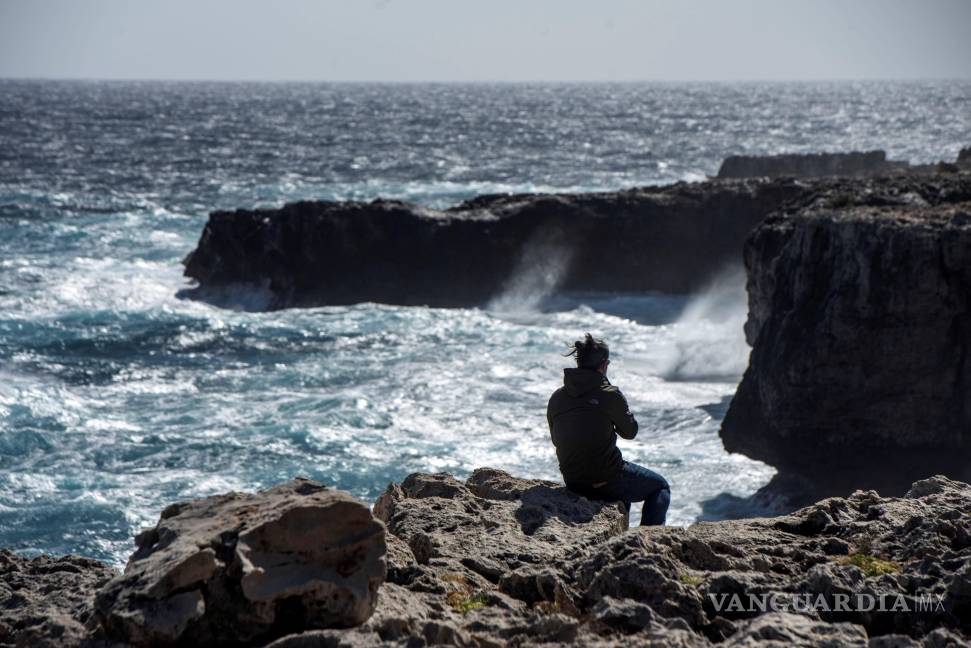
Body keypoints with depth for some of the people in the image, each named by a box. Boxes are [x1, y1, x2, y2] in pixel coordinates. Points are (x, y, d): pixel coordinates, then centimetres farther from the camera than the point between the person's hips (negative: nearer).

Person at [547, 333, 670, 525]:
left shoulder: (556, 398, 0)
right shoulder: (610, 395, -15)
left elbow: (556, 440, 13)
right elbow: (629, 431, -1)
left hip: (574, 485, 6)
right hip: (608, 482, -6)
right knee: (660, 486, 19)